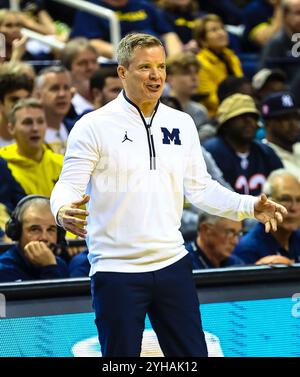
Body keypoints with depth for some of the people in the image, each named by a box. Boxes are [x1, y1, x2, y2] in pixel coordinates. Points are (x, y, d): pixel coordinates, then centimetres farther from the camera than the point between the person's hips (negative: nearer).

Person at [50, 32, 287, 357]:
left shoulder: (182, 124, 9)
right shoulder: (93, 126, -6)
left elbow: (200, 189, 12)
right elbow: (68, 185, -9)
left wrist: (250, 206, -2)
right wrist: (63, 211, -32)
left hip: (172, 263, 4)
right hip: (116, 268, -4)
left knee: (192, 354, 7)